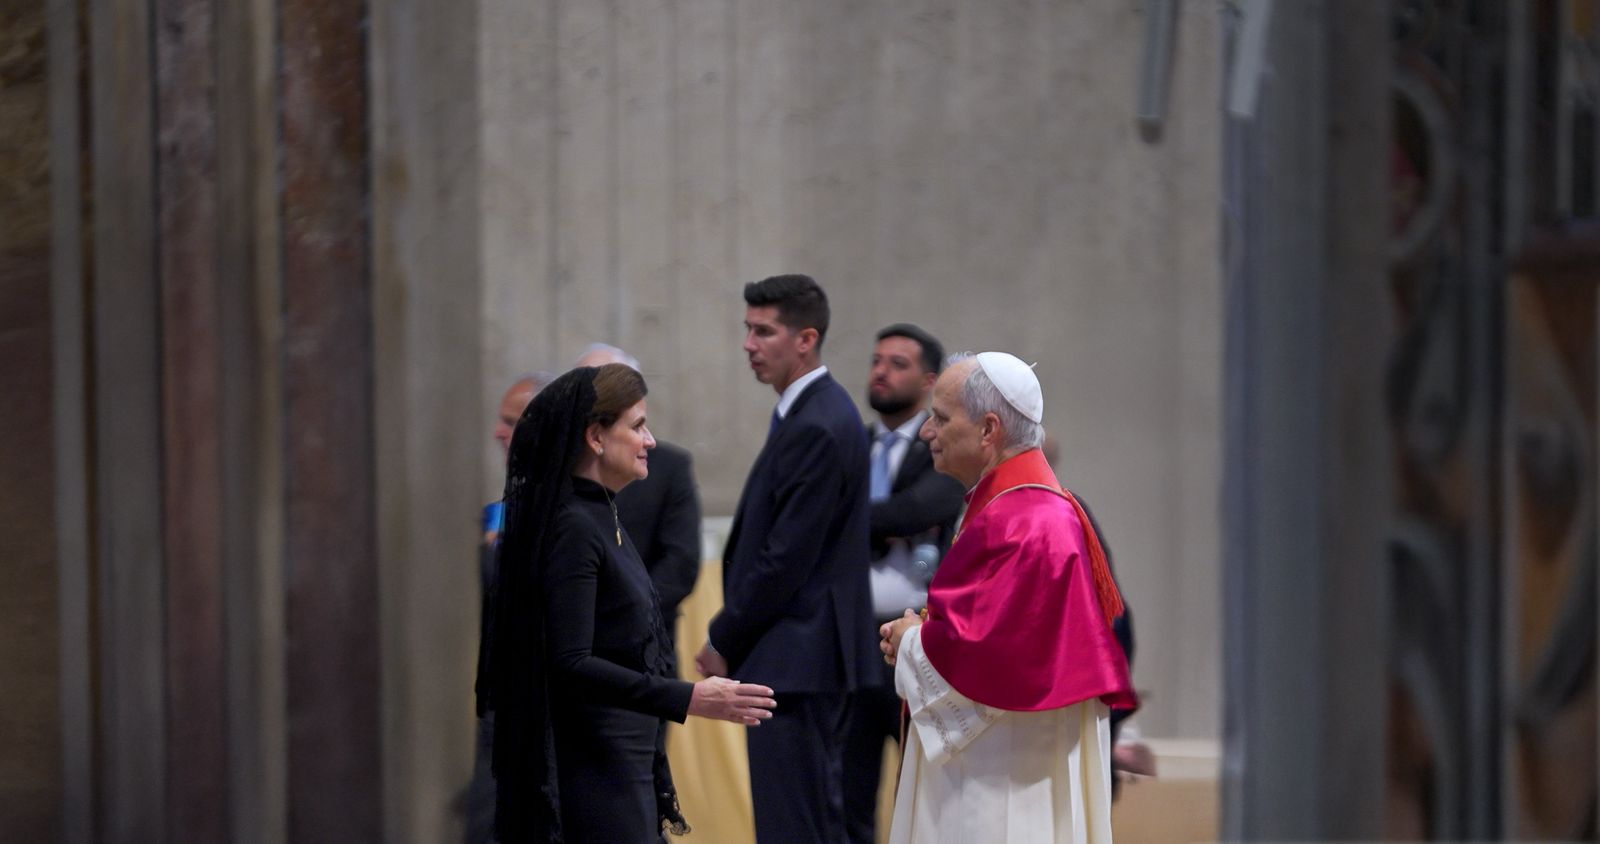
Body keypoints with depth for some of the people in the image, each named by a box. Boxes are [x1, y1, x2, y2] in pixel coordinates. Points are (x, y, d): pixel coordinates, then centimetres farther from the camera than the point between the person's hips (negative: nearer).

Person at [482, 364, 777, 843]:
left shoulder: (602, 516, 13)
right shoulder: (573, 527, -16)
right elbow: (570, 665, -23)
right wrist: (688, 699, -28)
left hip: (628, 762, 10)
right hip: (595, 765, -10)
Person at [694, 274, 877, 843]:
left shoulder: (816, 427, -18)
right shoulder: (819, 412, 14)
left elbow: (786, 559, -19)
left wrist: (724, 641, -9)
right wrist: (732, 637, 13)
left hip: (796, 658, -11)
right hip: (810, 653, 11)